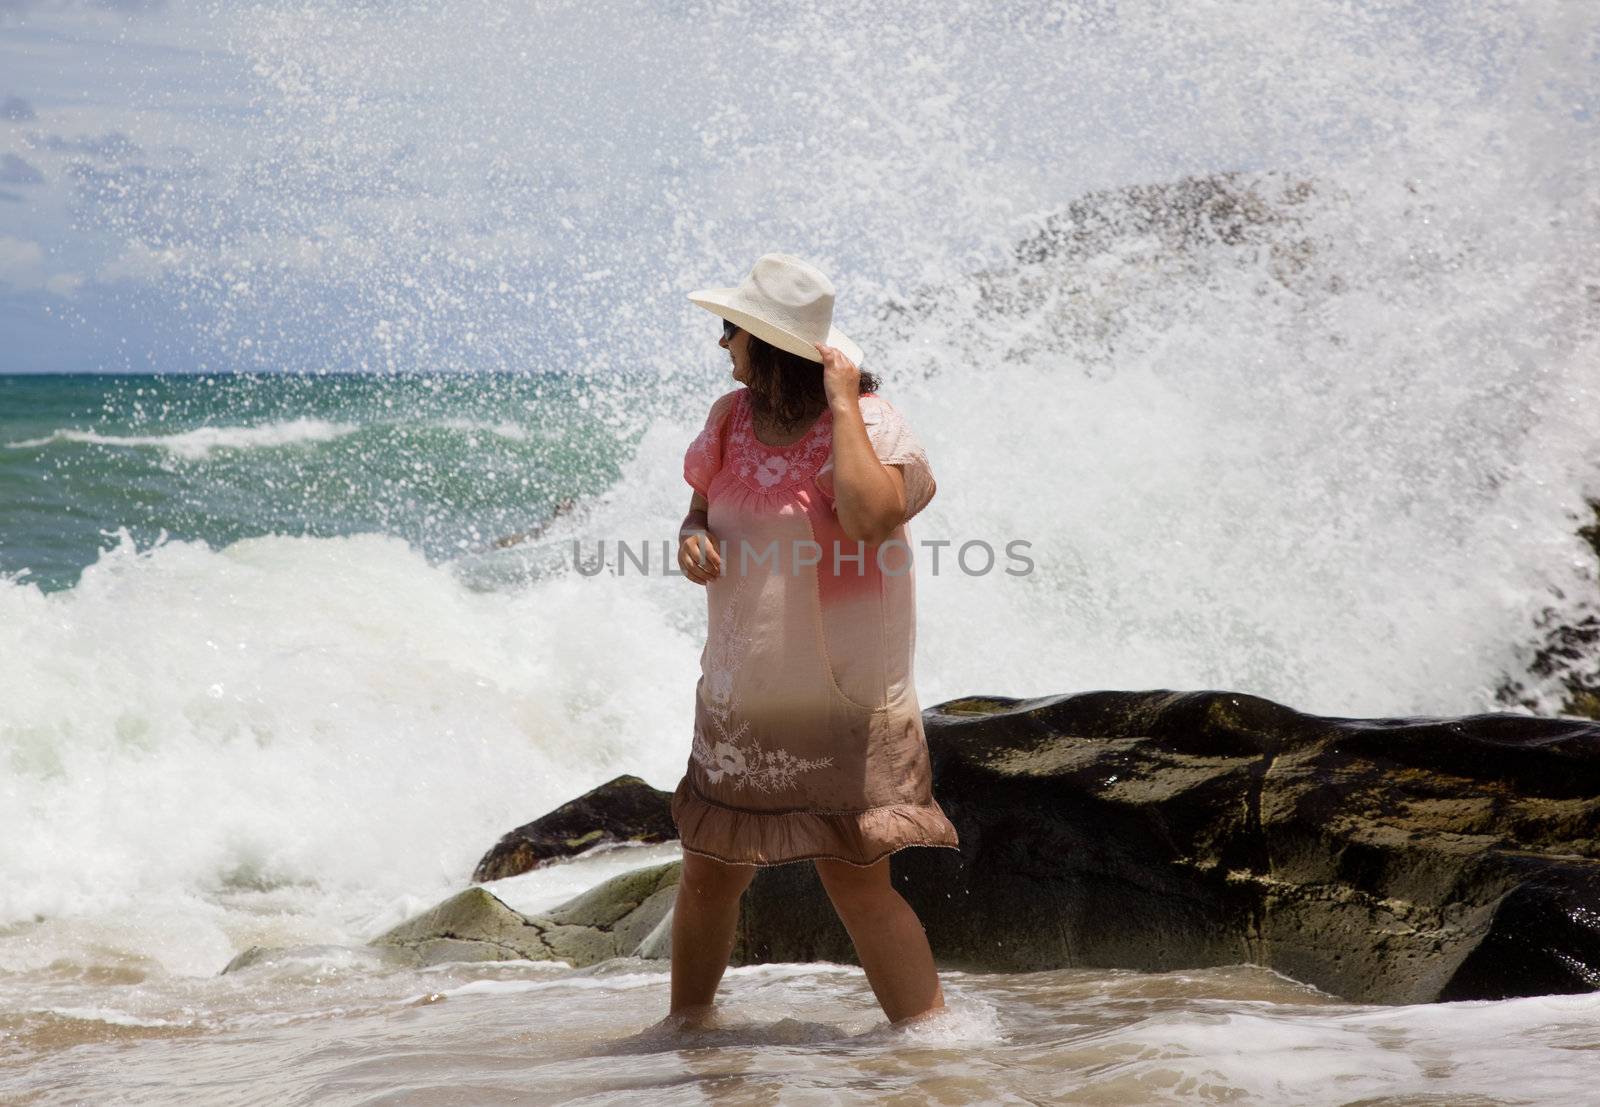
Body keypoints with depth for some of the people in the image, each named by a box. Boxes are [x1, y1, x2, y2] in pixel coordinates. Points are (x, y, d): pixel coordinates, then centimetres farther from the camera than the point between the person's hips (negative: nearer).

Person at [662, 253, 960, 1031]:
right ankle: (686, 1019, 35)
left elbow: (870, 518, -34)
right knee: (708, 873, 15)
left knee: (856, 880, -10)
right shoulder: (731, 419, 5)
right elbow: (702, 507, 19)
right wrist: (692, 538, -5)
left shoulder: (867, 424, -15)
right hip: (739, 698, 6)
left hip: (841, 700, -6)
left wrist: (842, 403, -27)